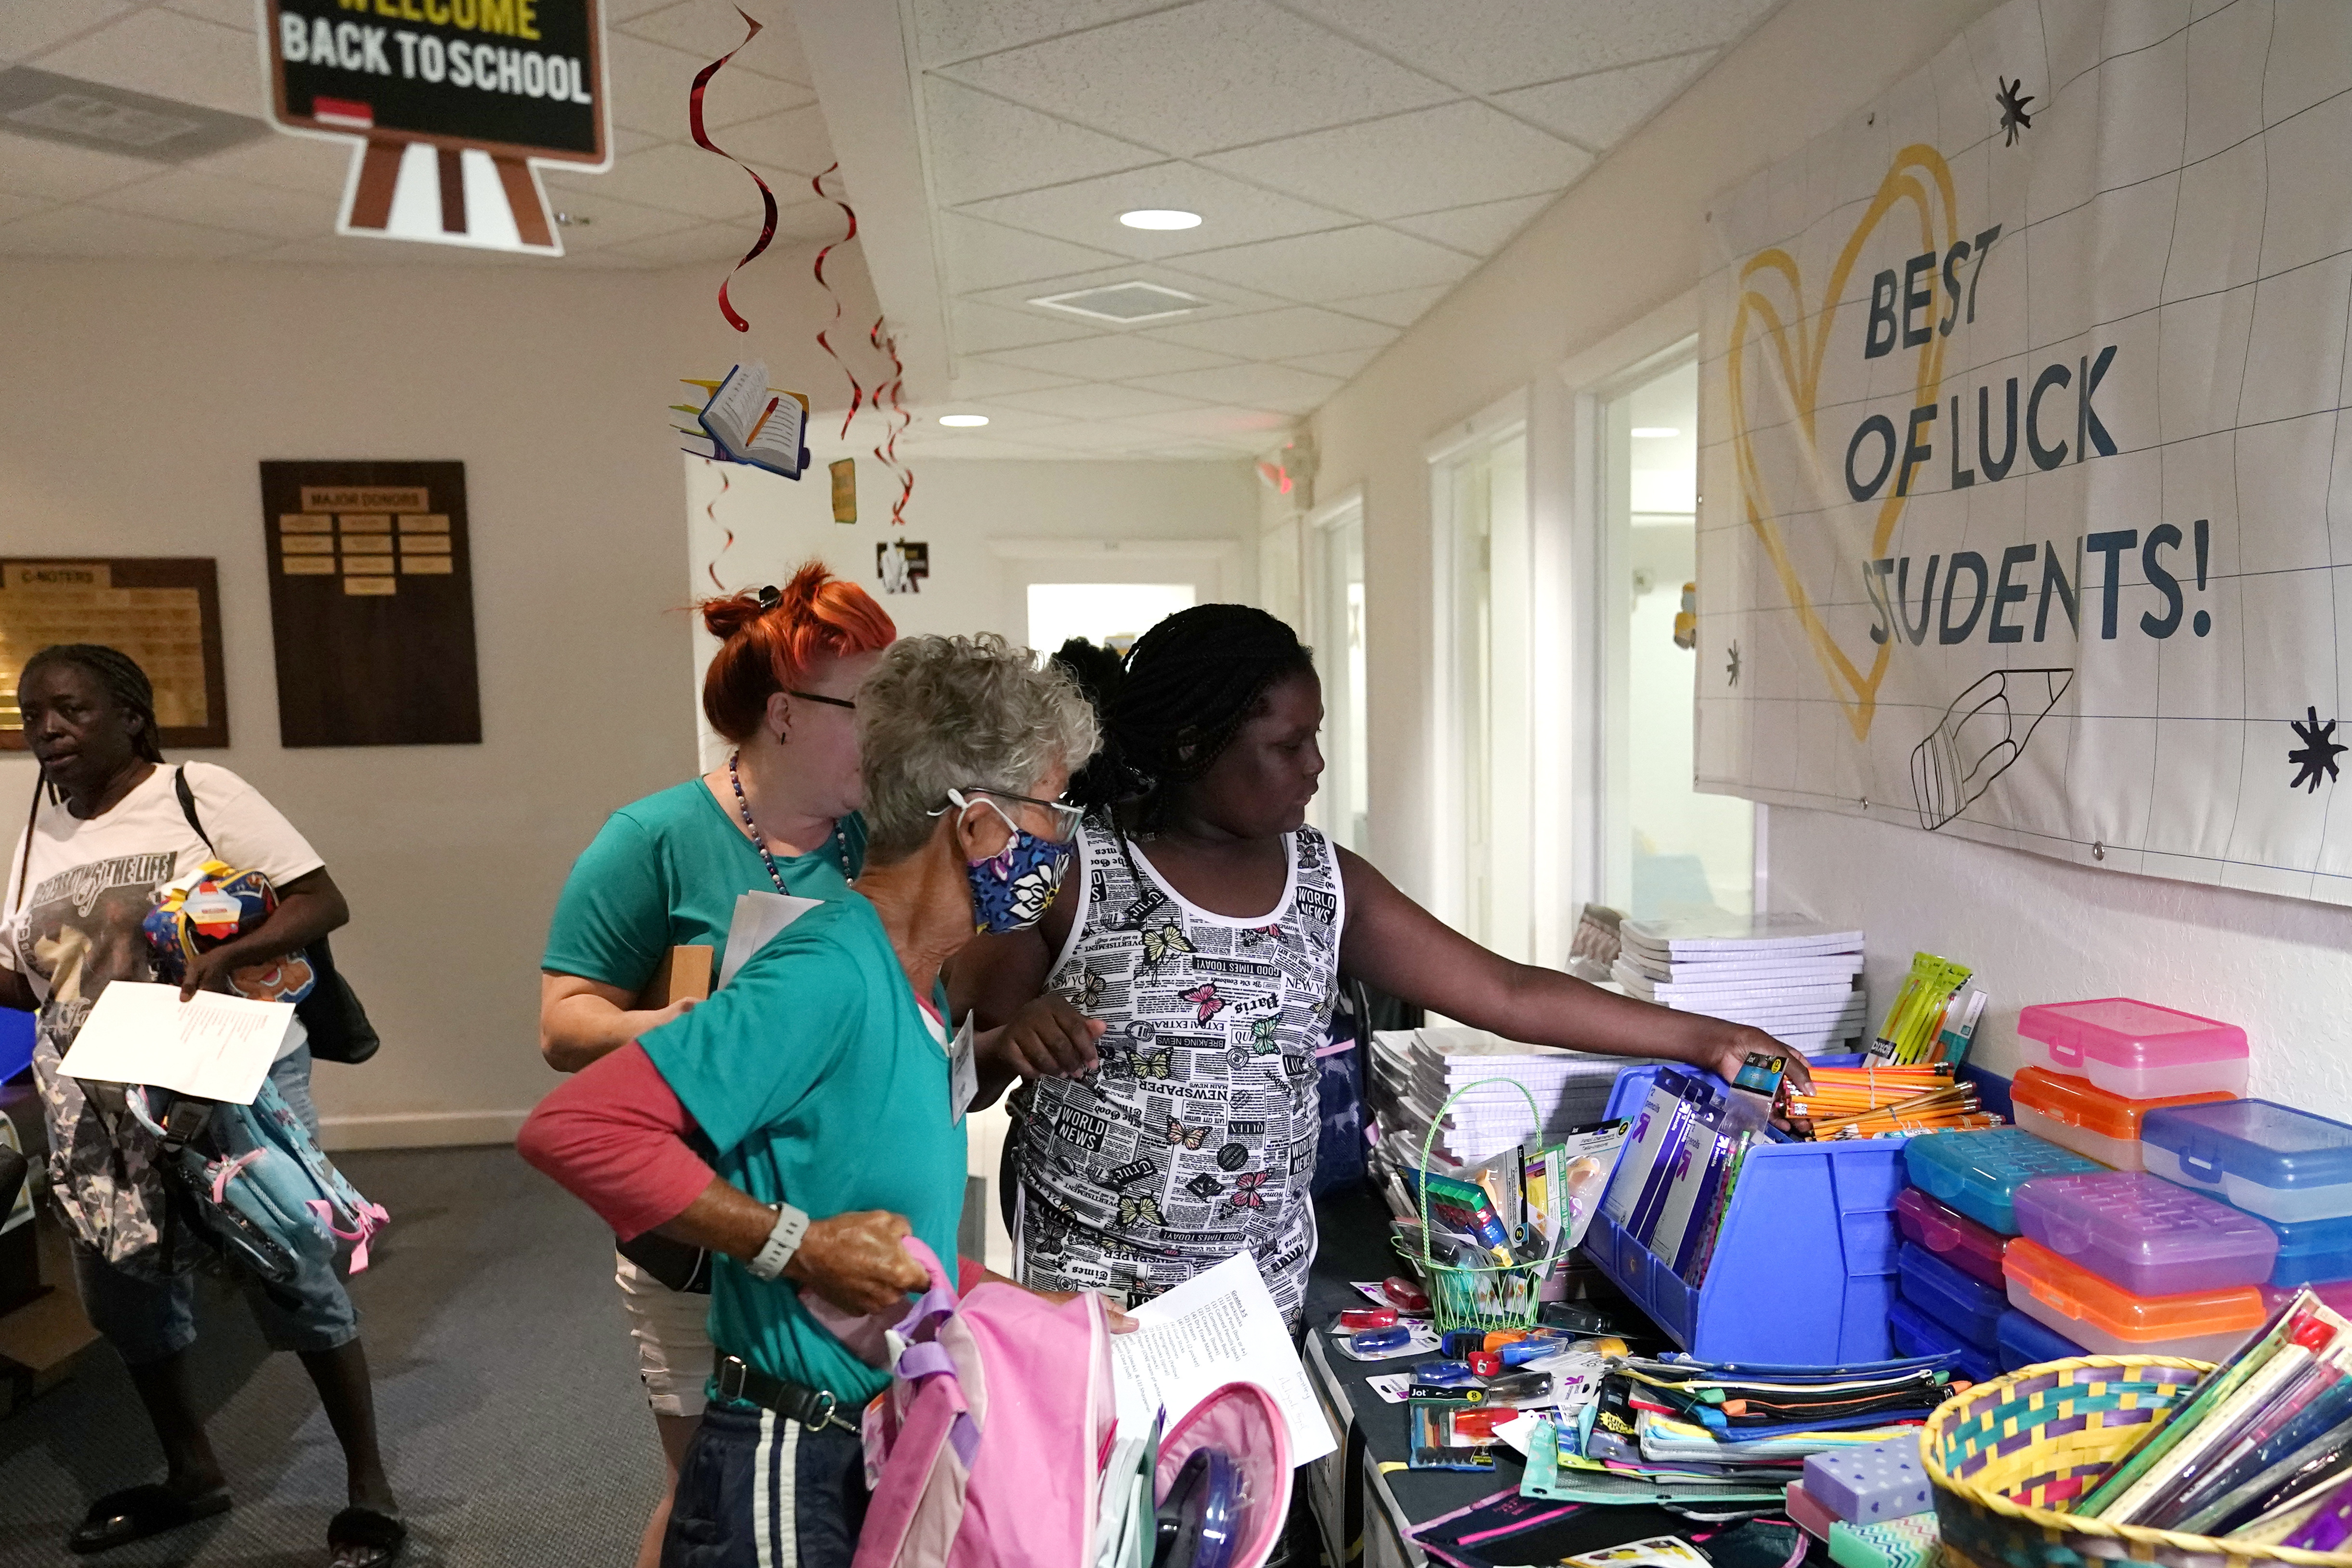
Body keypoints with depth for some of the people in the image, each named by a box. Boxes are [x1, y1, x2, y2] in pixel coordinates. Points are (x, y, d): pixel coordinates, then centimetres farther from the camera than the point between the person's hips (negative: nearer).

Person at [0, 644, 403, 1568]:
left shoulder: (200, 794, -7)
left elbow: (325, 902, -12)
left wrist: (225, 956, -25)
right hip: (99, 1104, 6)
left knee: (290, 1277, -5)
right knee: (124, 1292, 15)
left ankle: (370, 1490, 9)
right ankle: (191, 1475, 37)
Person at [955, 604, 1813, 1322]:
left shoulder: (1328, 883, 2)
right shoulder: (1069, 872, -11)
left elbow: (1508, 993, 4)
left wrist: (1699, 1038, 3)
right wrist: (1013, 1045, -29)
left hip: (1265, 1292, 4)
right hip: (1089, 1296, -3)